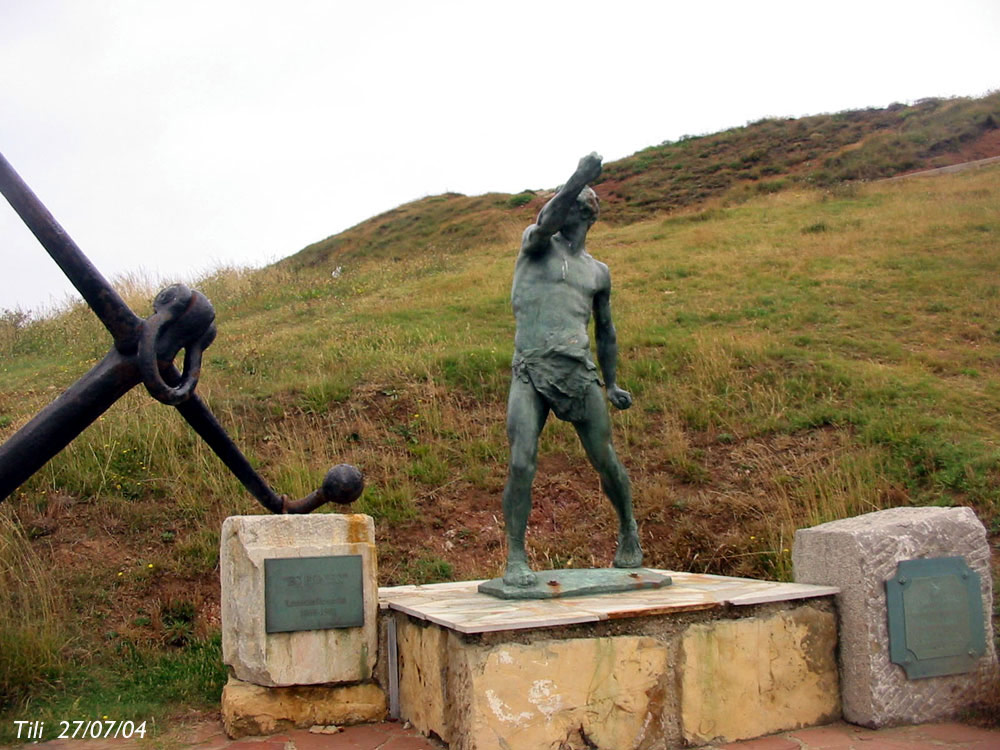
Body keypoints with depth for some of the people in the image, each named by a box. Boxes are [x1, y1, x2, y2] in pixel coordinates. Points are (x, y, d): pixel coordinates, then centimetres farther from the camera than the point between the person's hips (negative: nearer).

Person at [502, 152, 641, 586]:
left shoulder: (598, 272, 19)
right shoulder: (537, 244, 9)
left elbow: (605, 331, 24)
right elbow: (547, 221, -16)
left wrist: (612, 385, 18)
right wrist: (578, 178, -25)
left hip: (579, 372, 3)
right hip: (530, 373, -3)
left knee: (605, 462, 7)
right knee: (521, 465, -14)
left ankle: (628, 527, 33)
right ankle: (515, 559, -4)